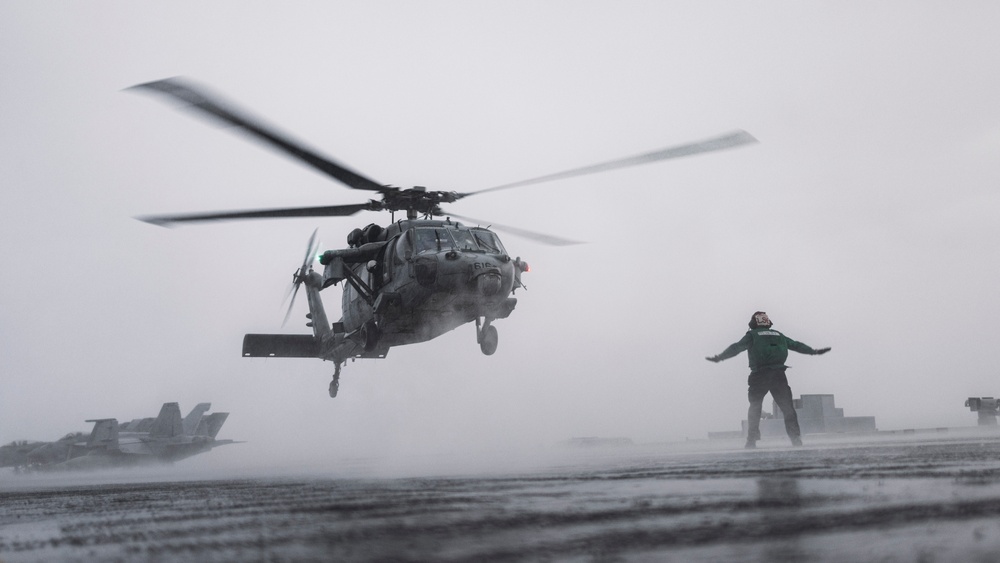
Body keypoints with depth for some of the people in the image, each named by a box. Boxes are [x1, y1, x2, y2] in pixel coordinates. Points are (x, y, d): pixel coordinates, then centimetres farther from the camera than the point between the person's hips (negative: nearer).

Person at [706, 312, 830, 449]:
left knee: (754, 408, 8)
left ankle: (751, 440, 1)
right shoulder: (778, 335, 18)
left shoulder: (752, 335, 6)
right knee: (787, 407, 10)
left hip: (759, 375, -2)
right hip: (778, 374, 2)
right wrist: (815, 351, 38)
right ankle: (796, 438, 3)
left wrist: (719, 358, -4)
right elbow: (796, 345, 25)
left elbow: (736, 347, -5)